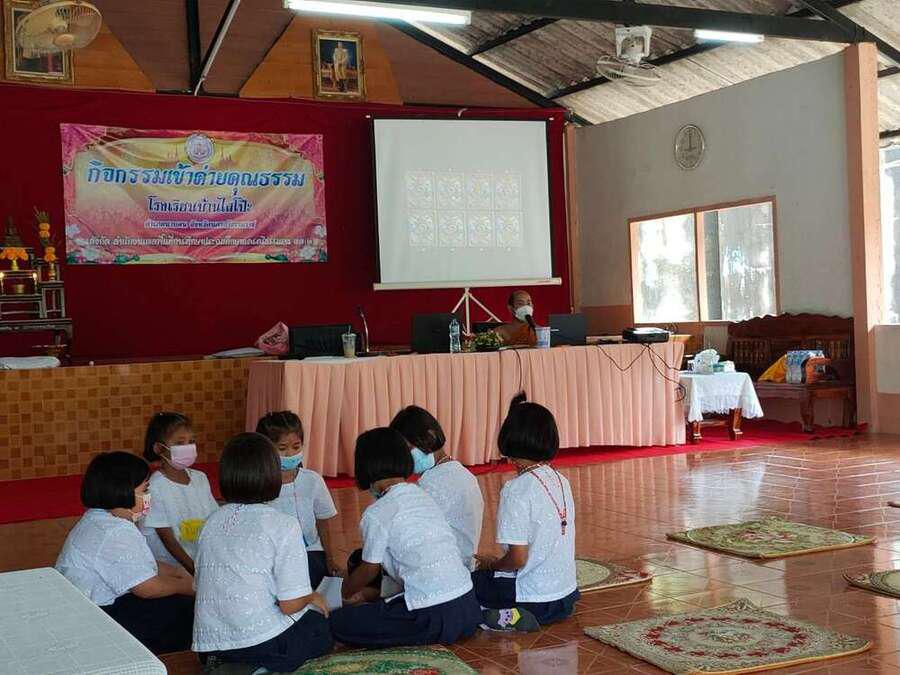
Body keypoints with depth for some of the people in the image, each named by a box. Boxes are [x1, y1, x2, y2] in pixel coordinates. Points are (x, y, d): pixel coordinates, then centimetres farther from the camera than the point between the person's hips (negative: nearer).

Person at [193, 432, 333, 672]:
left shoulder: (212, 522, 5)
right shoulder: (283, 526, -12)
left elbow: (201, 581, 13)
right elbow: (290, 604, -14)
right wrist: (312, 598, 9)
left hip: (209, 642, 5)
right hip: (261, 641, -5)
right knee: (321, 624, 24)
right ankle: (264, 666, 1)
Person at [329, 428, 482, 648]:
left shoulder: (377, 513, -9)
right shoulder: (423, 496, 13)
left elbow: (370, 570, 4)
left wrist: (348, 591, 28)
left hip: (434, 618, -8)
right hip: (468, 606, 8)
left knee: (338, 623, -2)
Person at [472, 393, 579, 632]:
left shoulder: (517, 490, -20)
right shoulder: (561, 481, 3)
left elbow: (518, 558, -21)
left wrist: (491, 564, 0)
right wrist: (498, 563, 17)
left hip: (535, 600, -8)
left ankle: (508, 617, -11)